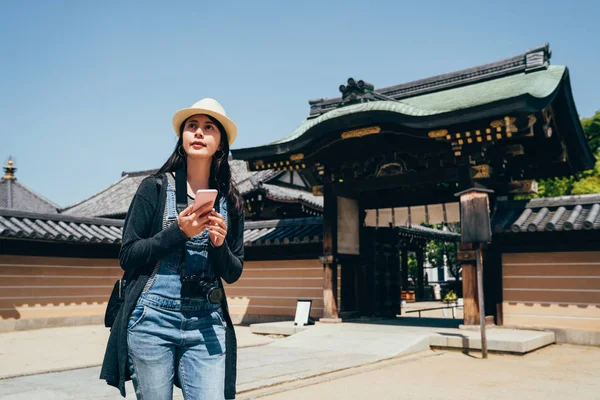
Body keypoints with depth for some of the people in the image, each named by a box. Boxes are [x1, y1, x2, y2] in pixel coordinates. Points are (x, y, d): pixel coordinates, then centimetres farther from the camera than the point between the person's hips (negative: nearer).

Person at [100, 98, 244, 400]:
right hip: (152, 319, -1)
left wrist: (219, 244, -11)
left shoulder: (230, 201, 7)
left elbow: (234, 273, 9)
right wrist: (178, 232, -15)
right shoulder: (155, 187, 0)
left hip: (207, 324, 2)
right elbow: (127, 256, -4)